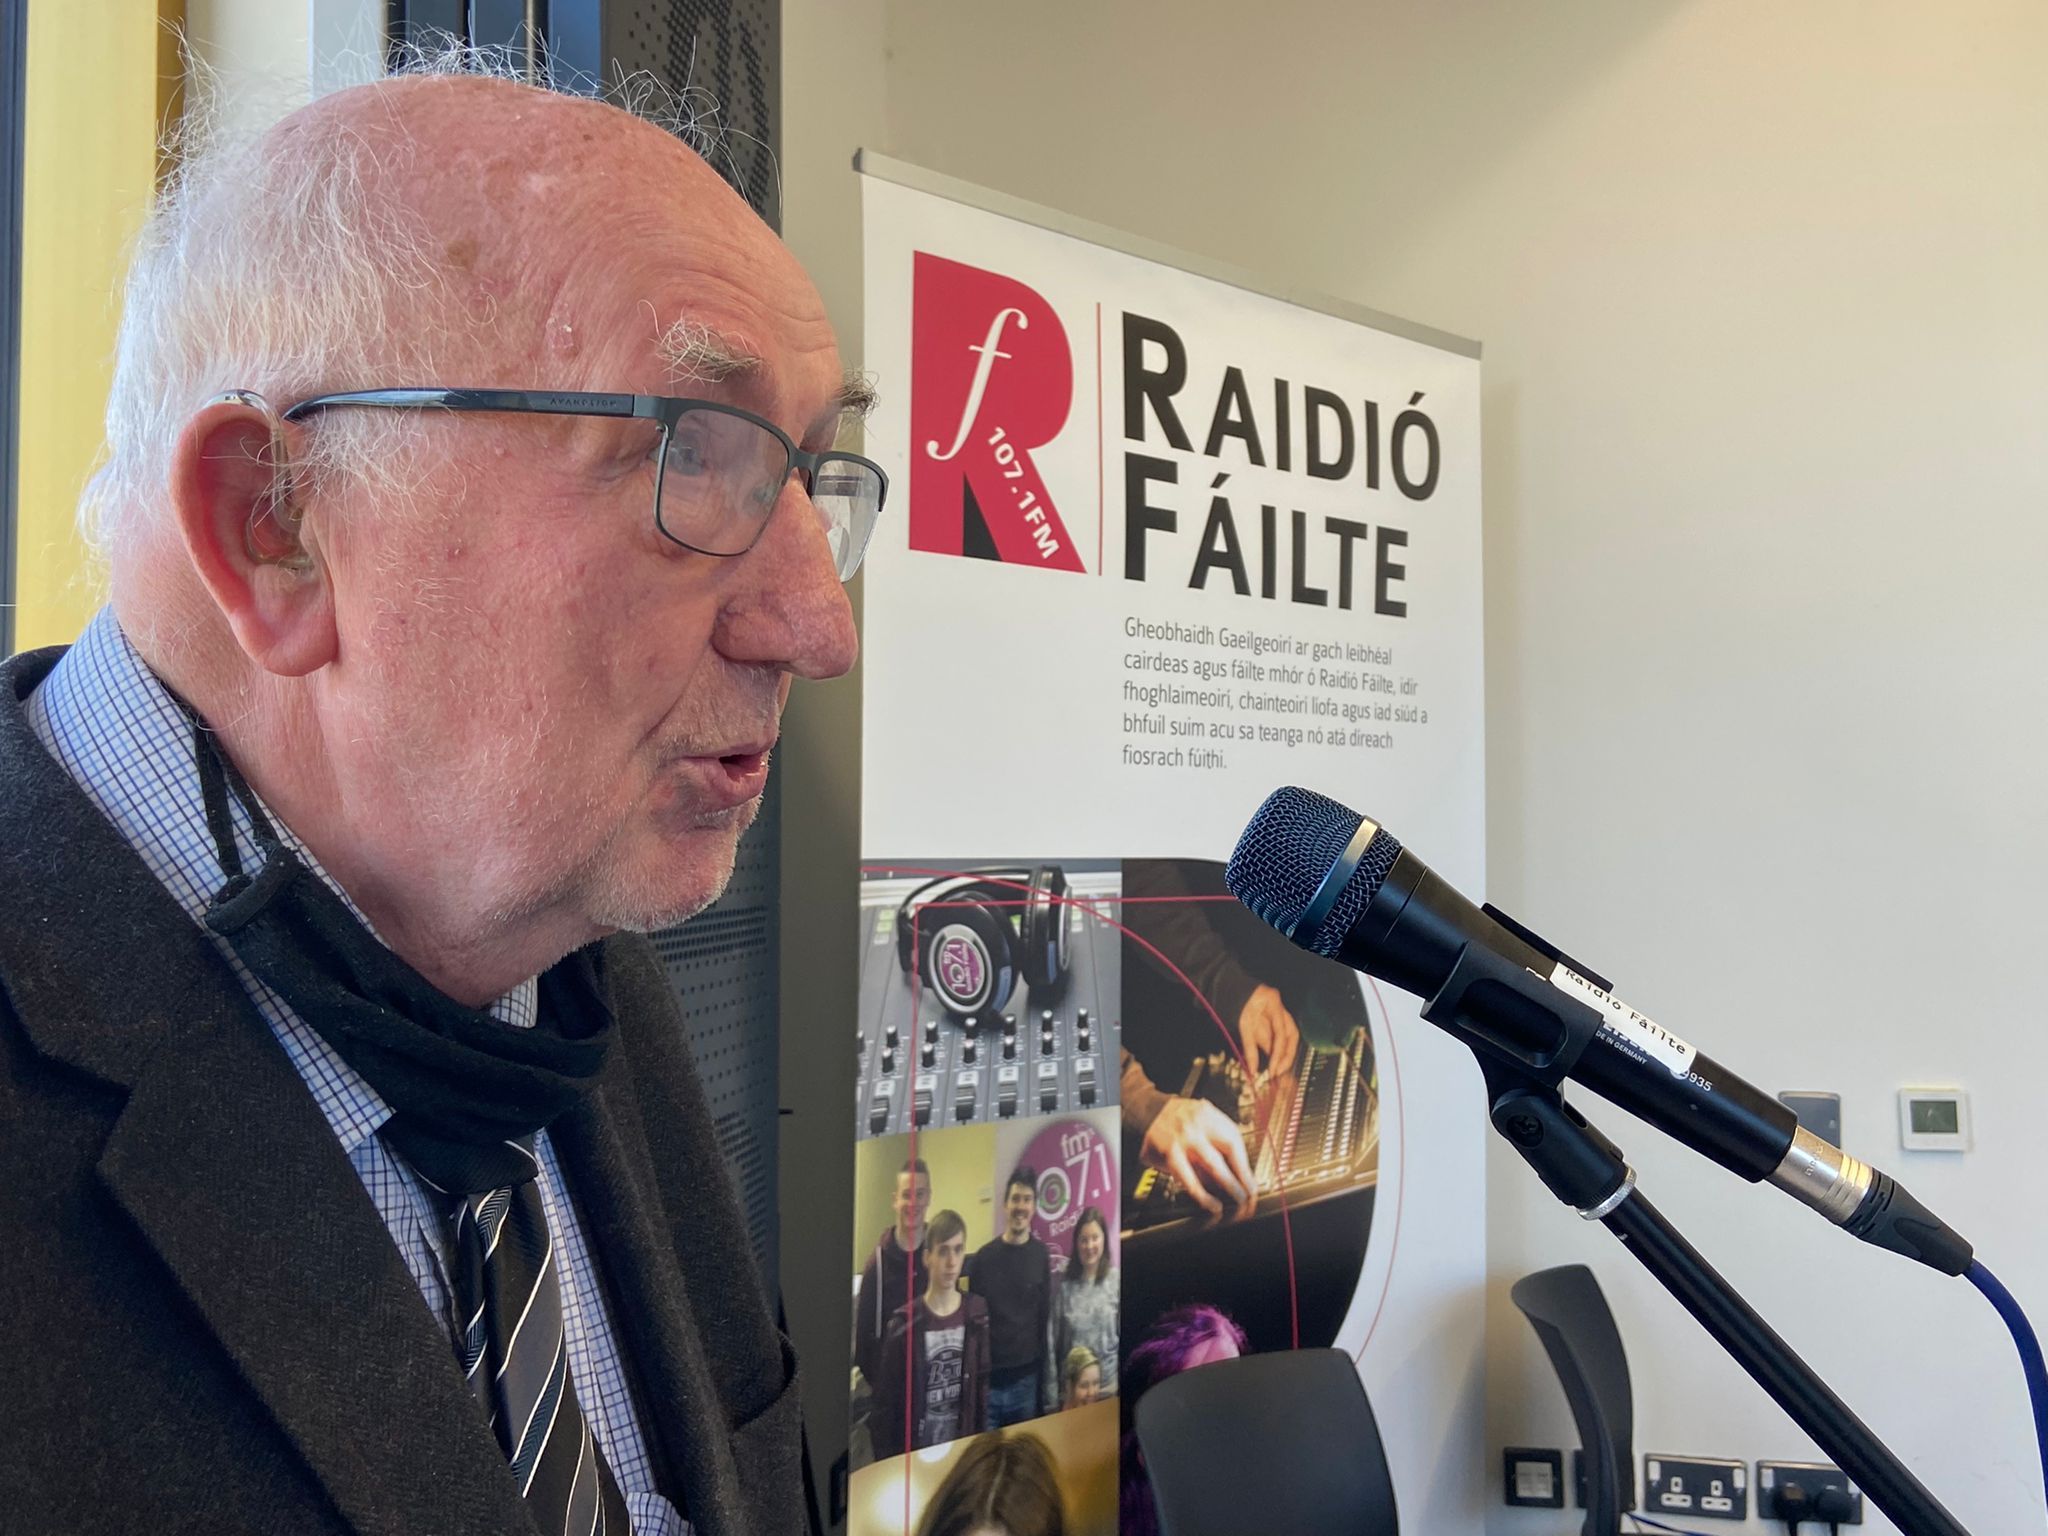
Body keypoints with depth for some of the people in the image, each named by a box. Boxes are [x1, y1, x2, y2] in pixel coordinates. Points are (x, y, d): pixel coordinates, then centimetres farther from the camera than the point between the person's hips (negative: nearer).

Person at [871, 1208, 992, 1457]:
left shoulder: (976, 1313, -2)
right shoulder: (905, 1323, -13)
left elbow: (982, 1385, 5)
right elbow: (886, 1402, -8)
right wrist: (888, 1462, -8)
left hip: (962, 1446, 3)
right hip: (915, 1448, -3)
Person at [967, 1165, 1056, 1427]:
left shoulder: (1041, 1256, 2)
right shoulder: (984, 1257, 2)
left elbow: (1044, 1319, 4)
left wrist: (1043, 1383, 3)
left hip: (1026, 1379, 0)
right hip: (987, 1378, 0)